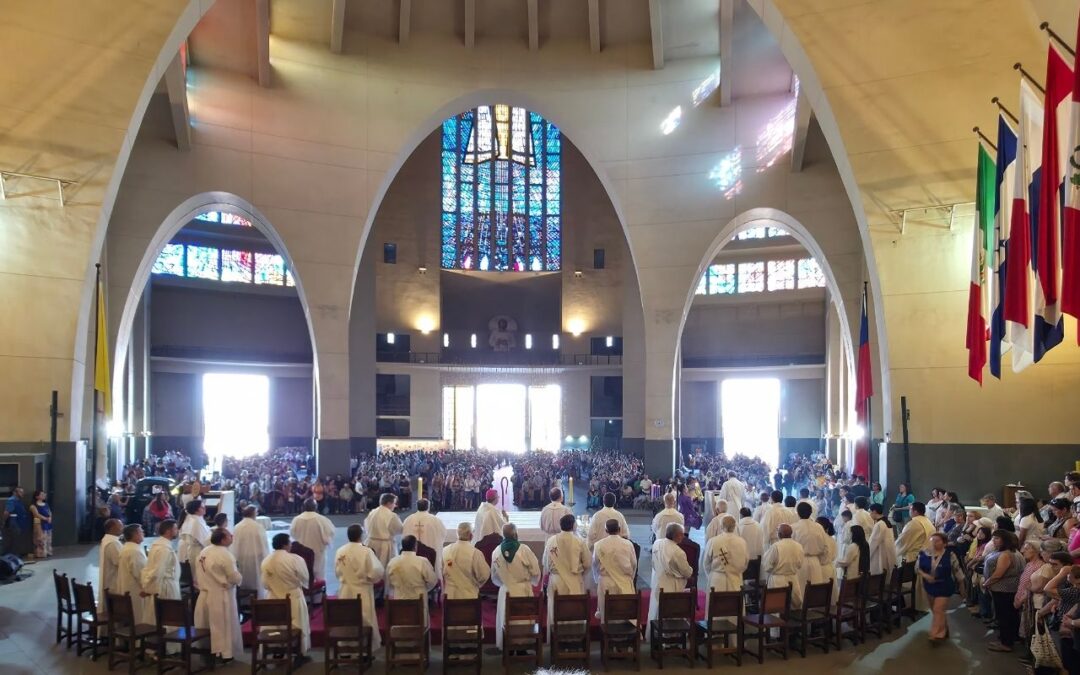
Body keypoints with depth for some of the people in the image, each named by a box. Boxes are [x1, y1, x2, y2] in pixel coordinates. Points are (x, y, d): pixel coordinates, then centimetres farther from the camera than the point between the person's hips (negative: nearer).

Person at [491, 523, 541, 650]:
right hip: (523, 591, -2)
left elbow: (494, 576, 6)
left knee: (505, 620, 13)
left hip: (505, 591, 2)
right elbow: (535, 571, -8)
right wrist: (533, 582, 14)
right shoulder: (524, 550, -16)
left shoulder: (496, 552, -6)